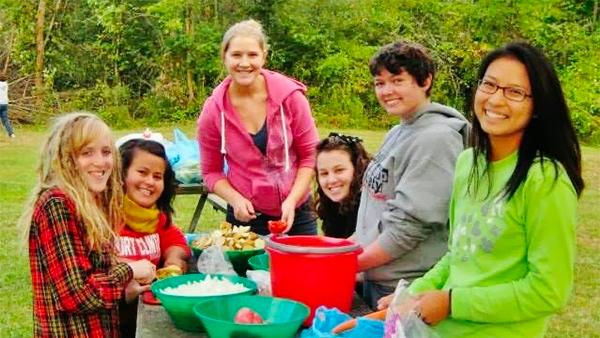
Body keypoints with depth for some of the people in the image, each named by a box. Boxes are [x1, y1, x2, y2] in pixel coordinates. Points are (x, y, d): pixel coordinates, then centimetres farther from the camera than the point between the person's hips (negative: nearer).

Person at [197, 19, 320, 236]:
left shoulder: (290, 96, -11)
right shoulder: (213, 111, -8)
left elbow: (310, 155, -5)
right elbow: (211, 171, 0)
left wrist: (291, 201, -14)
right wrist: (235, 199, -16)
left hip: (296, 212, 0)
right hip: (247, 216, 0)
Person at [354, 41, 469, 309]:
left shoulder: (435, 138, -17)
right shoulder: (398, 133, 9)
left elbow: (410, 224, -21)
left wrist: (351, 263, -14)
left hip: (405, 289, -8)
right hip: (374, 280, 8)